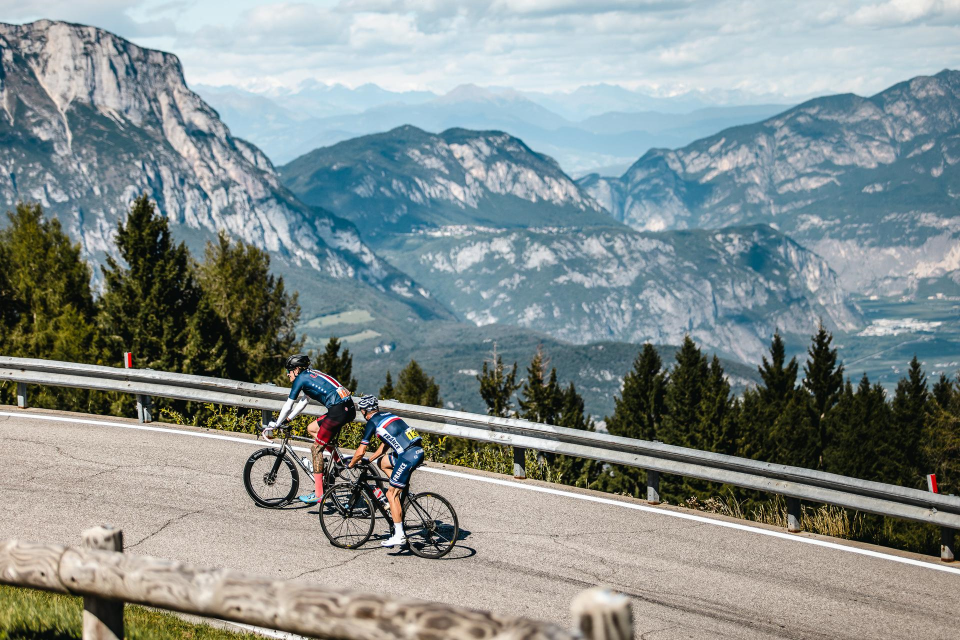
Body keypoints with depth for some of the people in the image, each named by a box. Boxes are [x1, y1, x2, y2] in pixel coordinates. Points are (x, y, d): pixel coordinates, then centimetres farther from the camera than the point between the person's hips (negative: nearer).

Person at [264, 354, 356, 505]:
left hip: (338, 410, -9)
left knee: (316, 448, -2)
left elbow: (288, 406, 2)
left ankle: (318, 493, -4)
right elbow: (303, 402, 34)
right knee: (311, 428, 23)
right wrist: (287, 420, 34)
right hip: (349, 409, 9)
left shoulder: (301, 378, 0)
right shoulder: (311, 375, 25)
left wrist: (273, 426, 10)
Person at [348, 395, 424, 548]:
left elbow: (360, 452, 0)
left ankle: (399, 536, -1)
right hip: (418, 450, 9)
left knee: (391, 494, -1)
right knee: (383, 462, 27)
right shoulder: (387, 415, 23)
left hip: (408, 456, -8)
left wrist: (350, 465, 18)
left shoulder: (372, 422, 0)